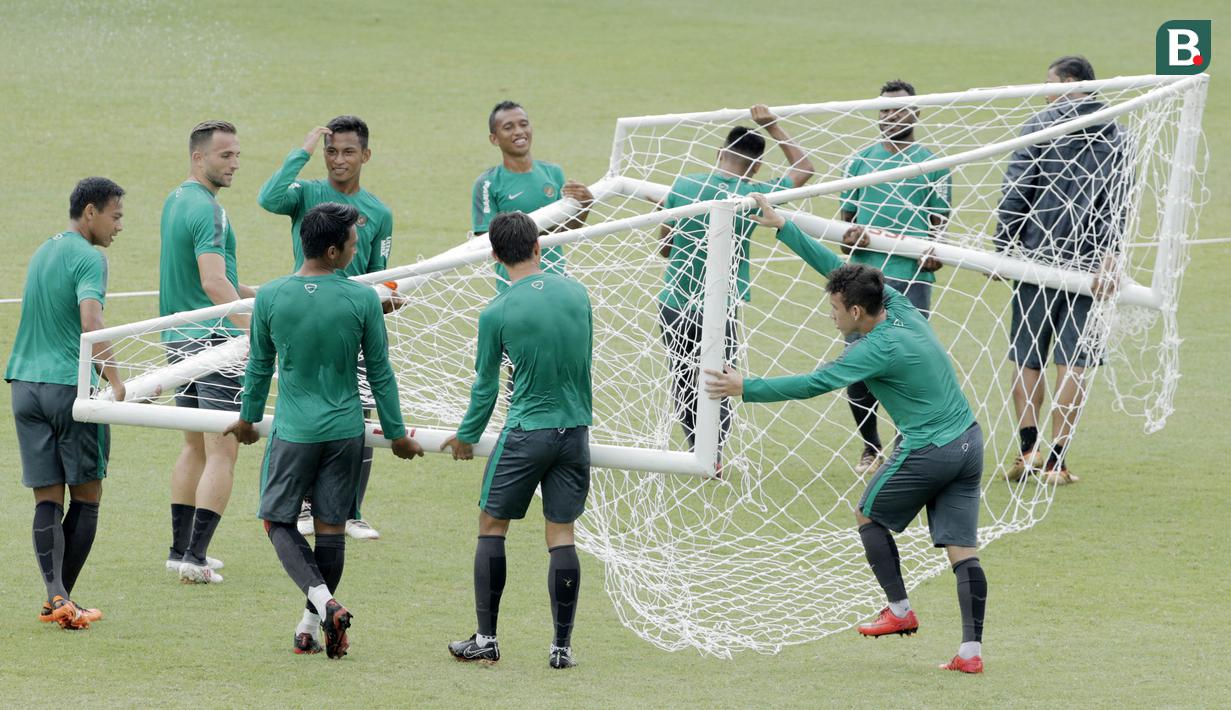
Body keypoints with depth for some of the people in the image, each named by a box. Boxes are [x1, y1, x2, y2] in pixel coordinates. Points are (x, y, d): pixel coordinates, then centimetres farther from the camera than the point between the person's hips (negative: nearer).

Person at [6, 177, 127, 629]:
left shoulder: (43, 252, 16)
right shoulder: (88, 258, -10)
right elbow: (90, 323, -24)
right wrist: (114, 378, -23)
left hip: (26, 384, 7)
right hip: (72, 386, -7)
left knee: (47, 500, 2)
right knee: (86, 497, 7)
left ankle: (56, 596, -13)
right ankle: (63, 597, 8)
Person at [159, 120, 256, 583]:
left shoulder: (174, 202, 14)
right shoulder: (207, 211, -16)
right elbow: (213, 283, -28)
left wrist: (250, 293, 27)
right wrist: (252, 326, -36)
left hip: (180, 338, 10)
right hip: (213, 338, -10)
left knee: (195, 445, 17)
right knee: (222, 450, -8)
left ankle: (180, 549, 20)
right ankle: (195, 556, -14)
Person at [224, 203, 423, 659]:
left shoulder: (270, 297, -6)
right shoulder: (363, 300, -9)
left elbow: (259, 367, 6)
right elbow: (380, 373, 0)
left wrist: (248, 419, 23)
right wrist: (396, 434, 11)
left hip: (293, 431, -1)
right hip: (345, 431, 1)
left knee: (278, 520, 8)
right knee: (331, 527, 9)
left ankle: (323, 601, -14)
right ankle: (310, 627, 14)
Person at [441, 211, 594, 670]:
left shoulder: (497, 313, -10)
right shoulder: (576, 294, 1)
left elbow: (485, 385, 1)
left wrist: (467, 436, 17)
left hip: (526, 432, -4)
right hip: (575, 428, 4)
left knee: (491, 527, 10)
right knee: (561, 534, 7)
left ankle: (486, 639, 10)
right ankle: (562, 646, 5)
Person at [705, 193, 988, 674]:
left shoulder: (878, 349, -17)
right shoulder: (902, 309, 5)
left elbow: (811, 385, -18)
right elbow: (833, 265, 14)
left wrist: (745, 389, -12)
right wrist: (783, 228, 16)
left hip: (927, 451, -8)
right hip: (969, 442, 8)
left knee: (870, 517, 17)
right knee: (962, 550, 3)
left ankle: (900, 611, 17)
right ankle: (971, 650, -2)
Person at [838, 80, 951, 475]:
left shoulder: (931, 164, 7)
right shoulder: (861, 161, 14)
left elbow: (939, 221, 8)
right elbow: (844, 217, 17)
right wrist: (848, 237, -6)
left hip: (910, 278, -3)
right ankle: (871, 447, 17)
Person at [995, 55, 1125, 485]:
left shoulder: (1041, 127, 0)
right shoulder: (1114, 137, 7)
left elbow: (1016, 191, -4)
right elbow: (1116, 203, -1)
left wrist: (1002, 247, -1)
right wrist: (1108, 258, -6)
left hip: (1037, 255, -2)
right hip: (1087, 262, 2)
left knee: (1027, 357, 9)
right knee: (1073, 363, 3)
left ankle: (1029, 448, 1)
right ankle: (1055, 461, 1)